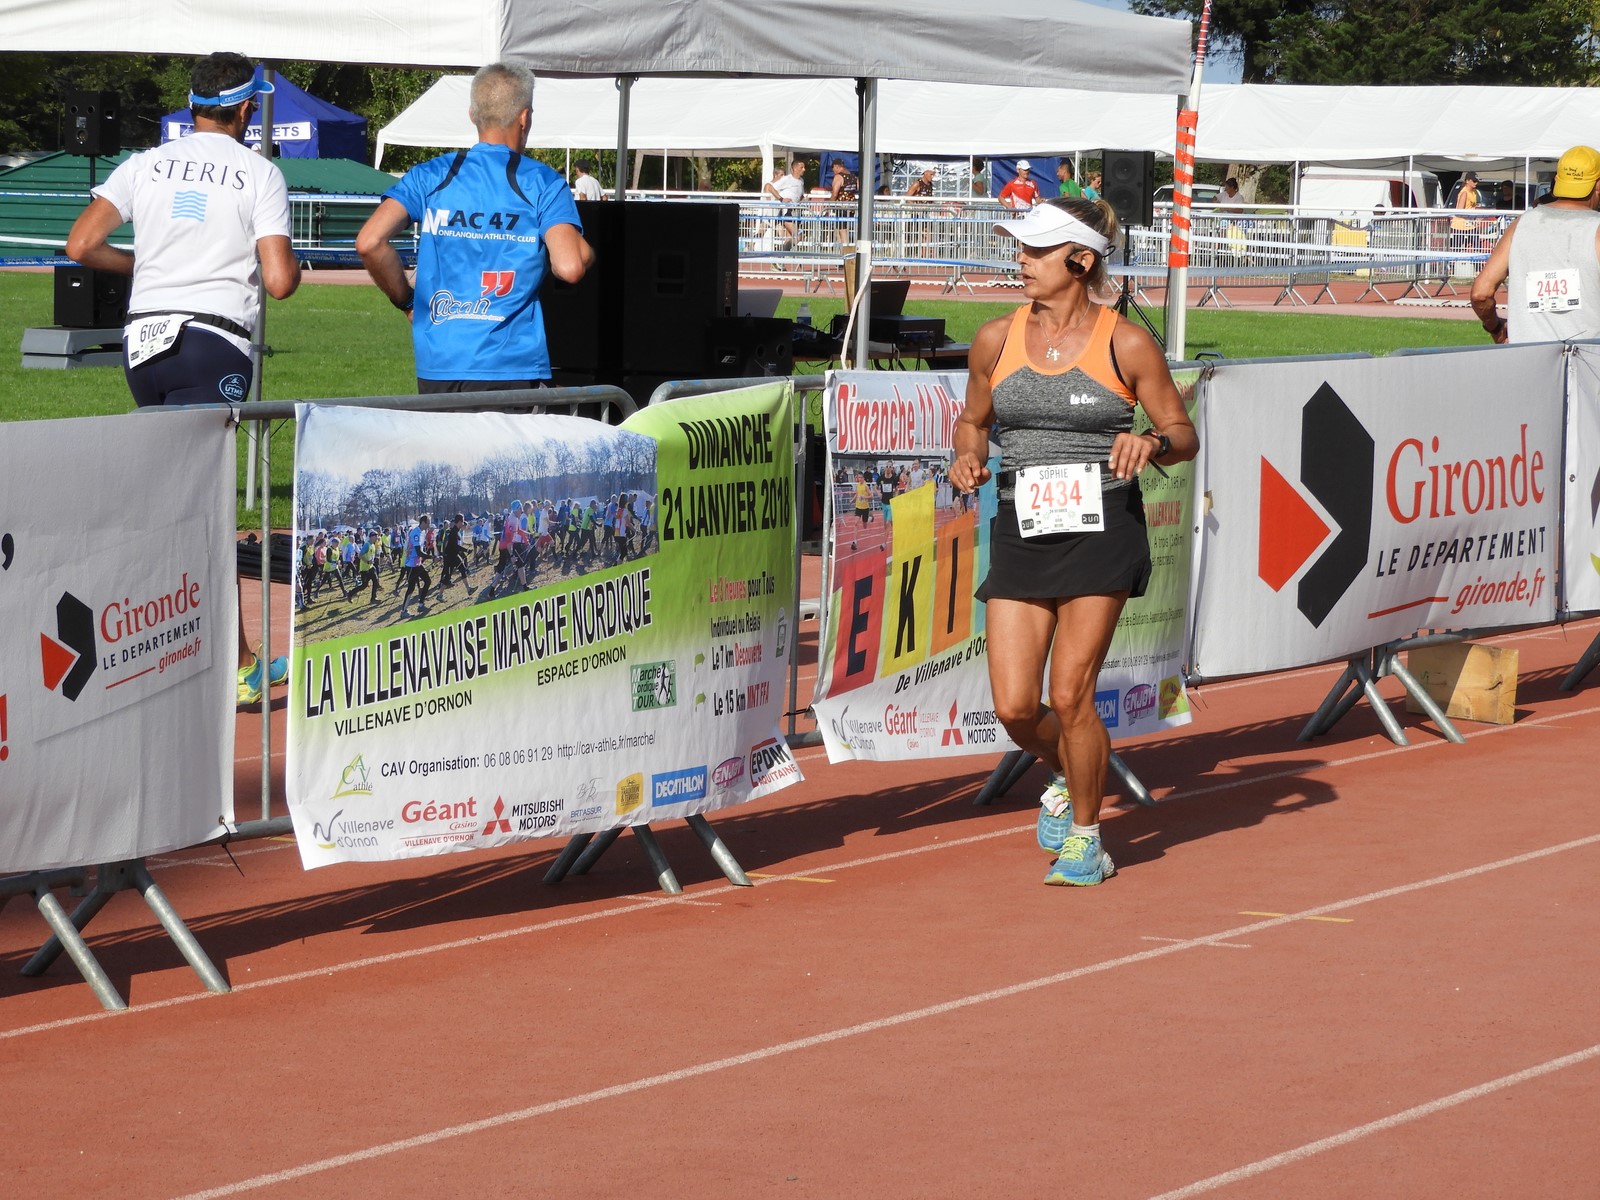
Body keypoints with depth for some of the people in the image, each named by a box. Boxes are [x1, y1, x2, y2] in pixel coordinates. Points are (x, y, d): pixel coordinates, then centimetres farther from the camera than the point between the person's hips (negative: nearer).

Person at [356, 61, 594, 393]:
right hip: (512, 370, -3)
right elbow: (569, 267, -14)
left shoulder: (430, 177, 6)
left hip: (436, 365, 3)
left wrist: (405, 301, 8)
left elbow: (369, 243, -6)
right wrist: (587, 253, 10)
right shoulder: (543, 184, -1)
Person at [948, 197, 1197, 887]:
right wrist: (968, 457, -1)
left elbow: (1184, 436, 3)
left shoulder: (1127, 345, -4)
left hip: (1101, 531, -3)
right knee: (1014, 707, -4)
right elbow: (973, 419, 20)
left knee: (1068, 694, -8)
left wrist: (1152, 442, -19)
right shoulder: (996, 341, 5)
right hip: (1021, 532, 3)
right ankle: (1069, 772, 31)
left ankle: (1084, 837, 15)